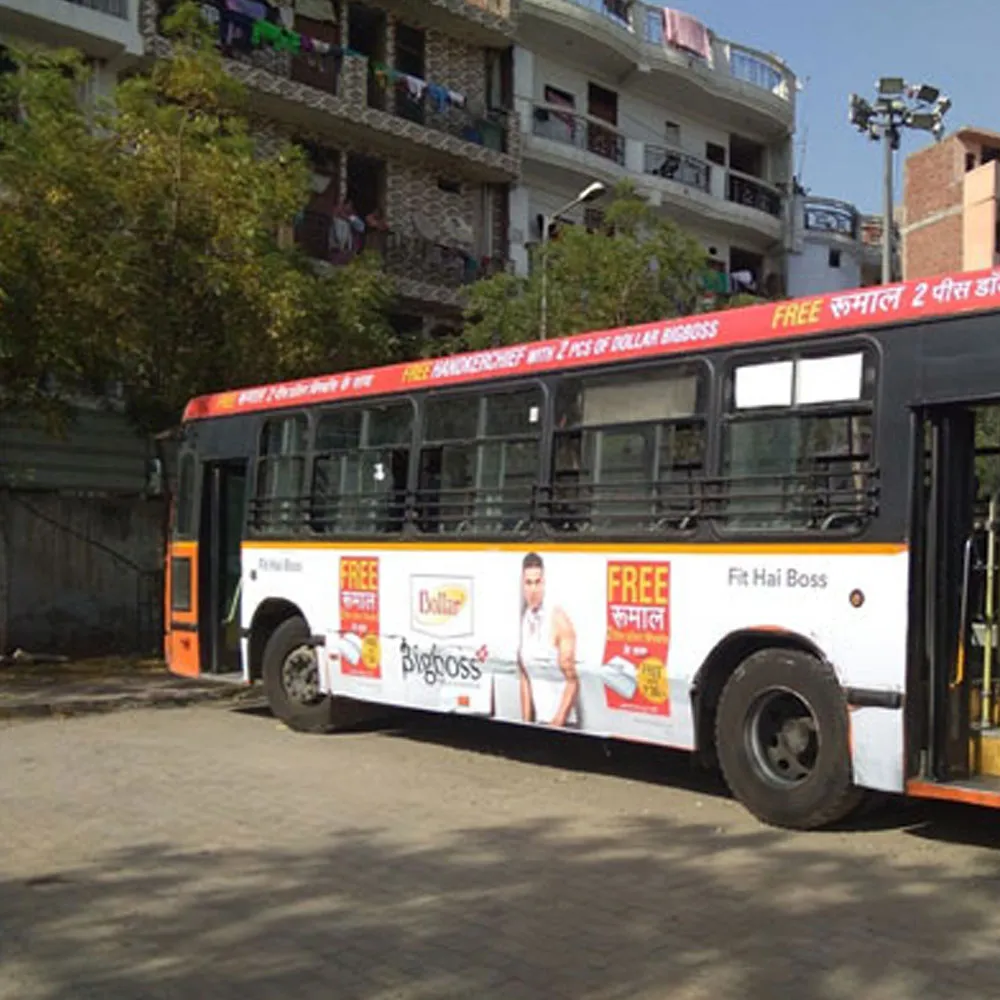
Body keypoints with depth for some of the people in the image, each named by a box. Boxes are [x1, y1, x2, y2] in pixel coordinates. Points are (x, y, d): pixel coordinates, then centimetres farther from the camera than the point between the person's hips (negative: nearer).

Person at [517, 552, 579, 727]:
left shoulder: (558, 619, -13)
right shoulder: (522, 621, 2)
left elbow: (572, 680, -14)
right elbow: (524, 678, 7)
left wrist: (558, 722, -18)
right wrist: (526, 722, 3)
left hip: (564, 722, -5)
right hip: (538, 720, 5)